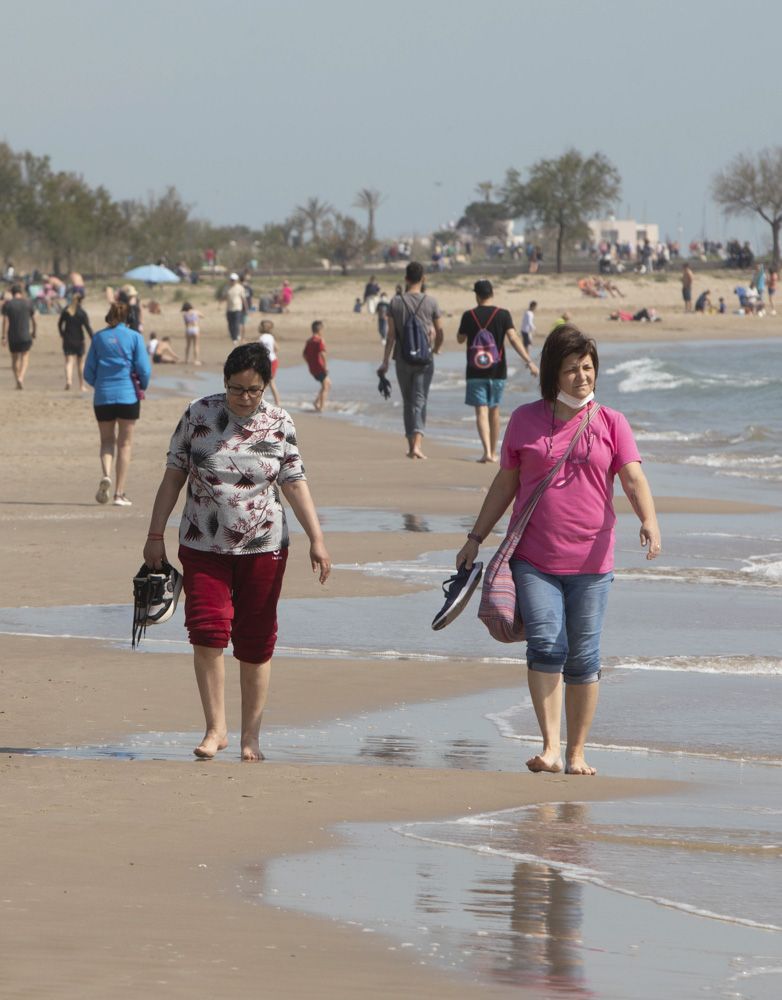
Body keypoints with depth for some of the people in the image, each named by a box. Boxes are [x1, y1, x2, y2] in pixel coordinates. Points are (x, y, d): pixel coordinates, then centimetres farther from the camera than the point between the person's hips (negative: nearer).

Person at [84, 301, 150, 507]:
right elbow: (144, 369, -6)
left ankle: (106, 475, -13)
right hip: (128, 395, -1)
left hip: (103, 397, 1)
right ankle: (119, 494, 4)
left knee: (107, 440, 15)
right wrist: (142, 386, 14)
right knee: (125, 444, 7)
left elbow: (88, 372, 4)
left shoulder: (99, 338, 3)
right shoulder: (134, 337, -2)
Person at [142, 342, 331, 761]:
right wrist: (156, 534, 3)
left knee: (255, 643, 3)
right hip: (203, 547, 0)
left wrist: (316, 539, -4)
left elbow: (295, 483, 3)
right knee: (207, 633, -14)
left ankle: (250, 736, 13)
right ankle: (215, 729, -3)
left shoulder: (279, 425, 0)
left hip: (262, 547, 0)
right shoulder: (198, 415, -2)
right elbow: (174, 475, 3)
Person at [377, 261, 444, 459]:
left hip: (403, 359, 1)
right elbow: (440, 331, 3)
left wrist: (385, 361, 3)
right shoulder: (430, 302, -4)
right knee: (419, 401, -3)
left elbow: (391, 334, -2)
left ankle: (411, 445, 16)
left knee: (408, 402, 13)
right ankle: (416, 444, -20)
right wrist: (436, 348, 24)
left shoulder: (396, 302, -2)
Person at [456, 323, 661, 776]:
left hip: (590, 561, 0)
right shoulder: (525, 420, 7)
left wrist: (649, 521, -27)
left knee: (584, 658, 2)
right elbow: (506, 482, 15)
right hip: (534, 559, 0)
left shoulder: (611, 423, 4)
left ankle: (576, 753, 13)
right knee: (546, 645, -15)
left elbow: (634, 478, -8)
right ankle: (550, 747, -15)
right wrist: (476, 538, 15)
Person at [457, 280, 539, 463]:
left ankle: (487, 450, -22)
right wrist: (528, 361, -16)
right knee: (494, 410, 15)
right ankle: (493, 453, 22)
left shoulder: (469, 316, -5)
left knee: (481, 411, -5)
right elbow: (513, 338, -13)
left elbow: (460, 339, 8)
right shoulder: (503, 315, -3)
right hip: (497, 371, 2)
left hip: (476, 371, -2)